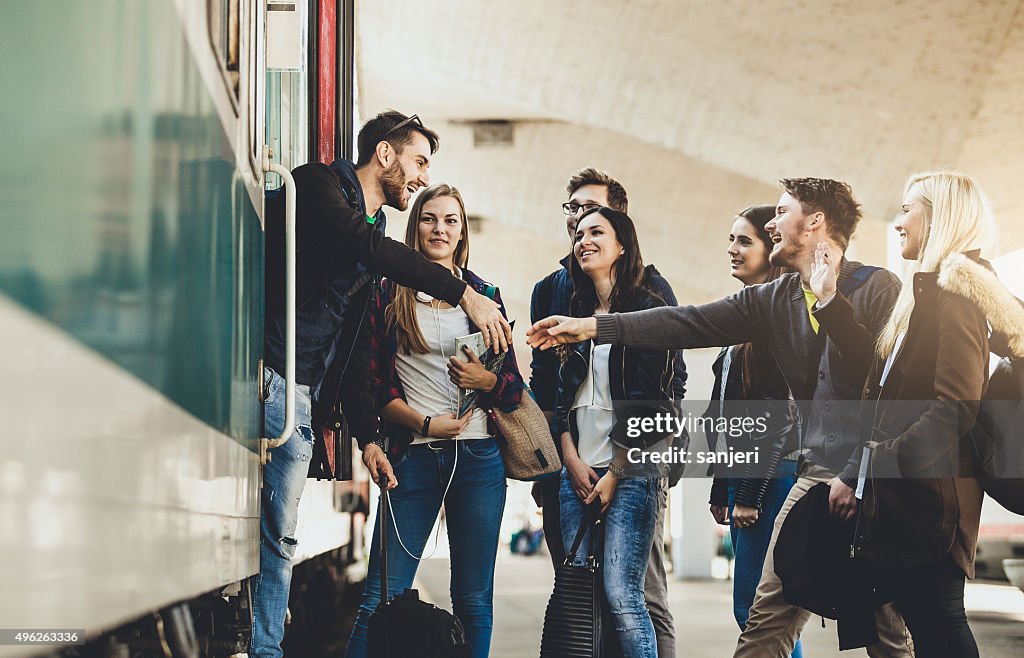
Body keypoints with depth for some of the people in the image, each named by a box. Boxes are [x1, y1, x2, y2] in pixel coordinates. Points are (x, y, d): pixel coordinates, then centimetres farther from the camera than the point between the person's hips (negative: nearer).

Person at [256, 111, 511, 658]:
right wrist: (463, 293, -22)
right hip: (266, 374, -8)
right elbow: (362, 244, -19)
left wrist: (367, 435, 16)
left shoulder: (377, 234, 25)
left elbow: (355, 350, 25)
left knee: (278, 538, 4)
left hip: (302, 399, 8)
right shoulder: (319, 184, 2)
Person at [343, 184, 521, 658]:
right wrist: (424, 423, -11)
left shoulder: (483, 295, 11)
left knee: (474, 600, 4)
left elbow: (514, 387, 10)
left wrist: (484, 380, -11)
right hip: (414, 455, -2)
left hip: (478, 456, 2)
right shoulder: (391, 295, 6)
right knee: (381, 596, -6)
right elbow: (376, 385, 3)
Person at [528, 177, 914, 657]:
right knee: (768, 617, 1)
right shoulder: (774, 300, 13)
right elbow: (690, 324, 8)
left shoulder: (877, 288, -6)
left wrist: (856, 477, -16)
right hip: (815, 474, 6)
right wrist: (592, 326, 2)